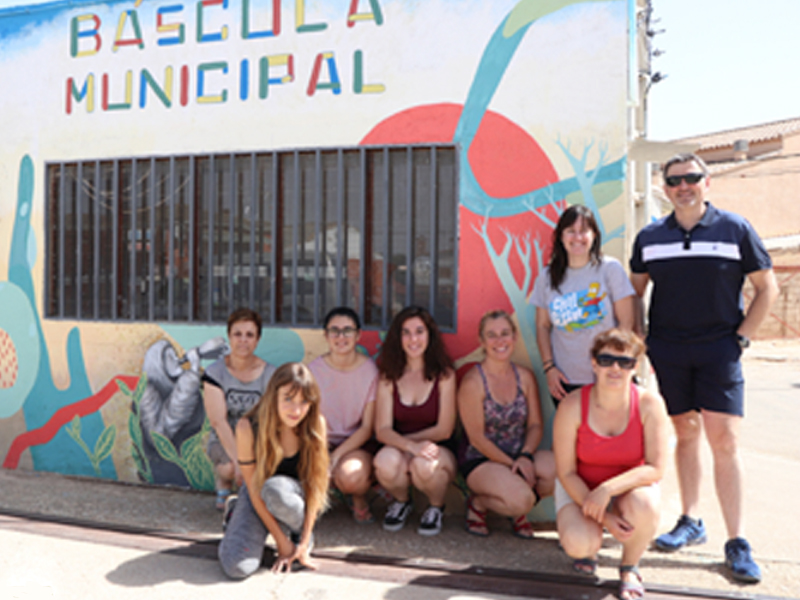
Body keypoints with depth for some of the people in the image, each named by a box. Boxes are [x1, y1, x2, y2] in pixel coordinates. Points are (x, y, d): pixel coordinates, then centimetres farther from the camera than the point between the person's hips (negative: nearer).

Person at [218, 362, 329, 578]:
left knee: (275, 489, -37)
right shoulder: (248, 427, -24)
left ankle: (300, 533, -4)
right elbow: (254, 489, -17)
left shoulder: (316, 424, -20)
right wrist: (282, 542, -15)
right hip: (258, 498, 0)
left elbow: (316, 484, -13)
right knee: (237, 567, -22)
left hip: (298, 496, 0)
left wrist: (303, 541, -14)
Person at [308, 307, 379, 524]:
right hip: (323, 442, 2)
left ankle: (360, 500, 4)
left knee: (350, 477, -35)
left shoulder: (370, 370, -7)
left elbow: (367, 428, -6)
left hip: (358, 444, -1)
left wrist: (337, 454, -20)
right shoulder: (314, 370, -3)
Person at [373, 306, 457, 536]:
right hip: (399, 448, 2)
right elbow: (382, 430, -9)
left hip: (439, 451, -1)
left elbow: (444, 430, -7)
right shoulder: (388, 376, -2)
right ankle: (401, 502, 6)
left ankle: (436, 508, 3)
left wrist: (404, 438, -6)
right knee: (386, 461, -33)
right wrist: (411, 446, -28)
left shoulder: (444, 375, -7)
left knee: (423, 465, -36)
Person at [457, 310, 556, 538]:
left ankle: (520, 511, 4)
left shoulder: (525, 377, 5)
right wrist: (512, 464, -16)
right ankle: (478, 503, 4)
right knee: (520, 498, -31)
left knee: (557, 468, -25)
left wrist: (526, 456, -16)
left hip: (520, 457, 5)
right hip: (482, 461, -5)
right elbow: (477, 438, -12)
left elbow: (536, 425, 3)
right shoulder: (473, 382, -11)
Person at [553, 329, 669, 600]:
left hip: (630, 486, 1)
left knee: (645, 506, -35)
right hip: (580, 488, -1)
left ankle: (629, 567, -1)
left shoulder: (649, 404, -17)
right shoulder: (572, 406, -20)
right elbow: (566, 473, -14)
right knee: (578, 543, -29)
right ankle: (591, 543, 14)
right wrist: (603, 517, -23)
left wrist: (608, 489, -32)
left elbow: (656, 468, -19)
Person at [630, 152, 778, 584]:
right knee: (686, 434, 11)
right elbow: (634, 291, 15)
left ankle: (737, 541, 3)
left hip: (718, 349, -2)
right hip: (667, 350, 3)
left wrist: (742, 337, -3)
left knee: (724, 442, -6)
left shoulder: (735, 229, 0)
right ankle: (690, 522, 24)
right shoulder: (649, 238, 7)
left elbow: (767, 288, 4)